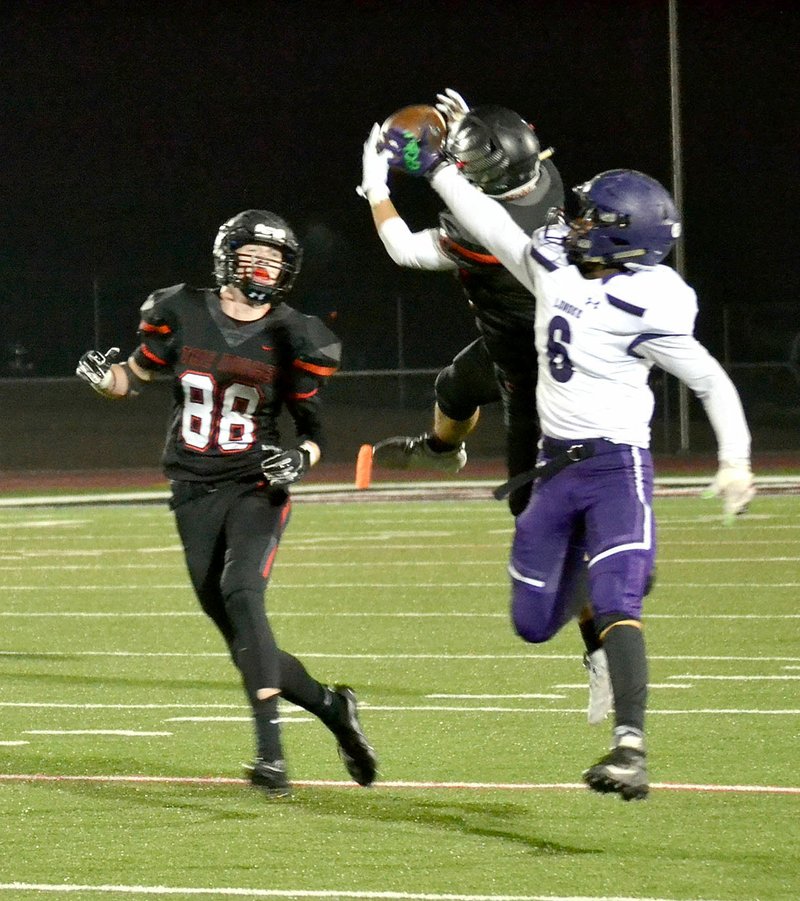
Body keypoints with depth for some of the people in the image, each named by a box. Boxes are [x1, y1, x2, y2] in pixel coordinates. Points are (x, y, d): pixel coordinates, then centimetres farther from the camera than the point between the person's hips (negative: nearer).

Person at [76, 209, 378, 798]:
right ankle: (331, 707, 23)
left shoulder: (291, 338, -2)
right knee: (241, 637, 0)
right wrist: (103, 377, -7)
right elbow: (137, 379, 14)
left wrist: (301, 458, -15)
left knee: (241, 592, -27)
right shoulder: (182, 314, 1)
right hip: (196, 494, 3)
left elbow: (313, 428, 6)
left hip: (256, 488, -3)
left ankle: (270, 750, -31)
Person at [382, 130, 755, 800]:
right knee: (534, 624, 10)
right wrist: (435, 168, 23)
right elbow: (492, 225, 17)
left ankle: (630, 747, -28)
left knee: (616, 606, -22)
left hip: (617, 467, -7)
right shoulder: (553, 266, 2)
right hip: (556, 467, 7)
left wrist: (735, 462, -18)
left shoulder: (647, 307, -17)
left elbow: (713, 384, -10)